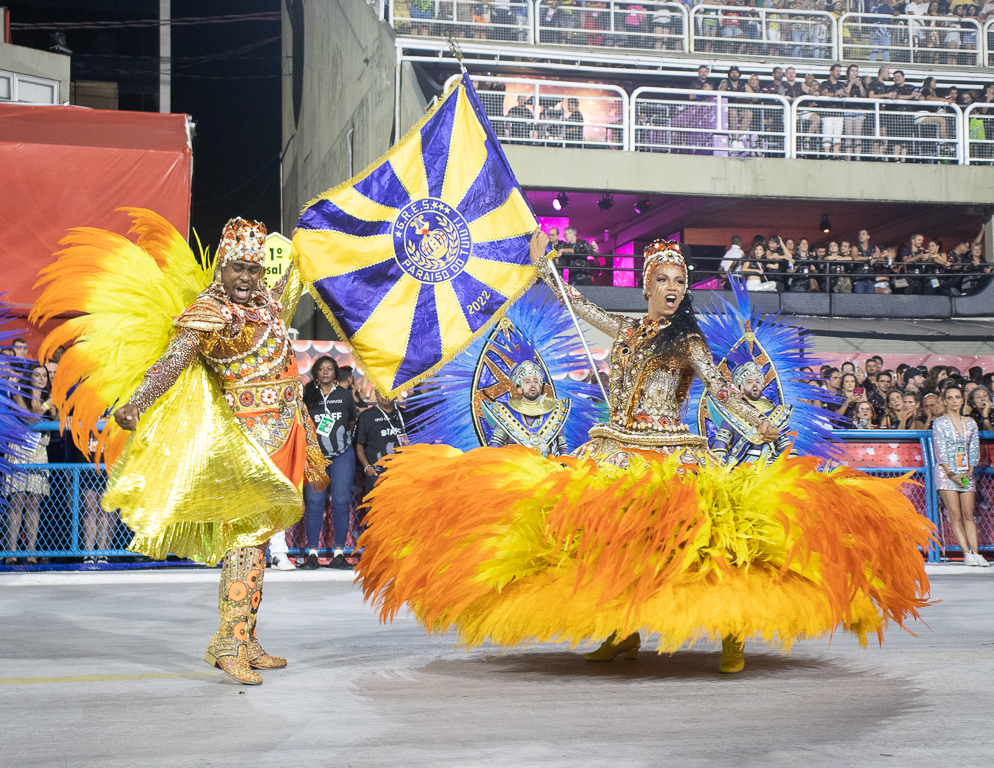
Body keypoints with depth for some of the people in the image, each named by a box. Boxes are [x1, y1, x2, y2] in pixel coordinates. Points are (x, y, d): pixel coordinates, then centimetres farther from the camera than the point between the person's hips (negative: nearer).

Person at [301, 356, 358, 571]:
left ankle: (338, 553, 4)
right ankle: (312, 554, -2)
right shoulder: (308, 394, 4)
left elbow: (352, 421, 21)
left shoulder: (344, 394, 7)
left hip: (342, 456, 1)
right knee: (314, 503, -5)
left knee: (341, 502, -1)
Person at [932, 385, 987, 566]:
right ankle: (966, 553, -11)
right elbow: (940, 451, -6)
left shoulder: (971, 423, 11)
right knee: (955, 515, -8)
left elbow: (974, 450, 10)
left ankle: (975, 552, -7)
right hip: (946, 472, -3)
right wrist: (952, 474, -12)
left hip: (966, 473, 4)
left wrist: (969, 473, -2)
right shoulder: (939, 423, -1)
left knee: (968, 515, -1)